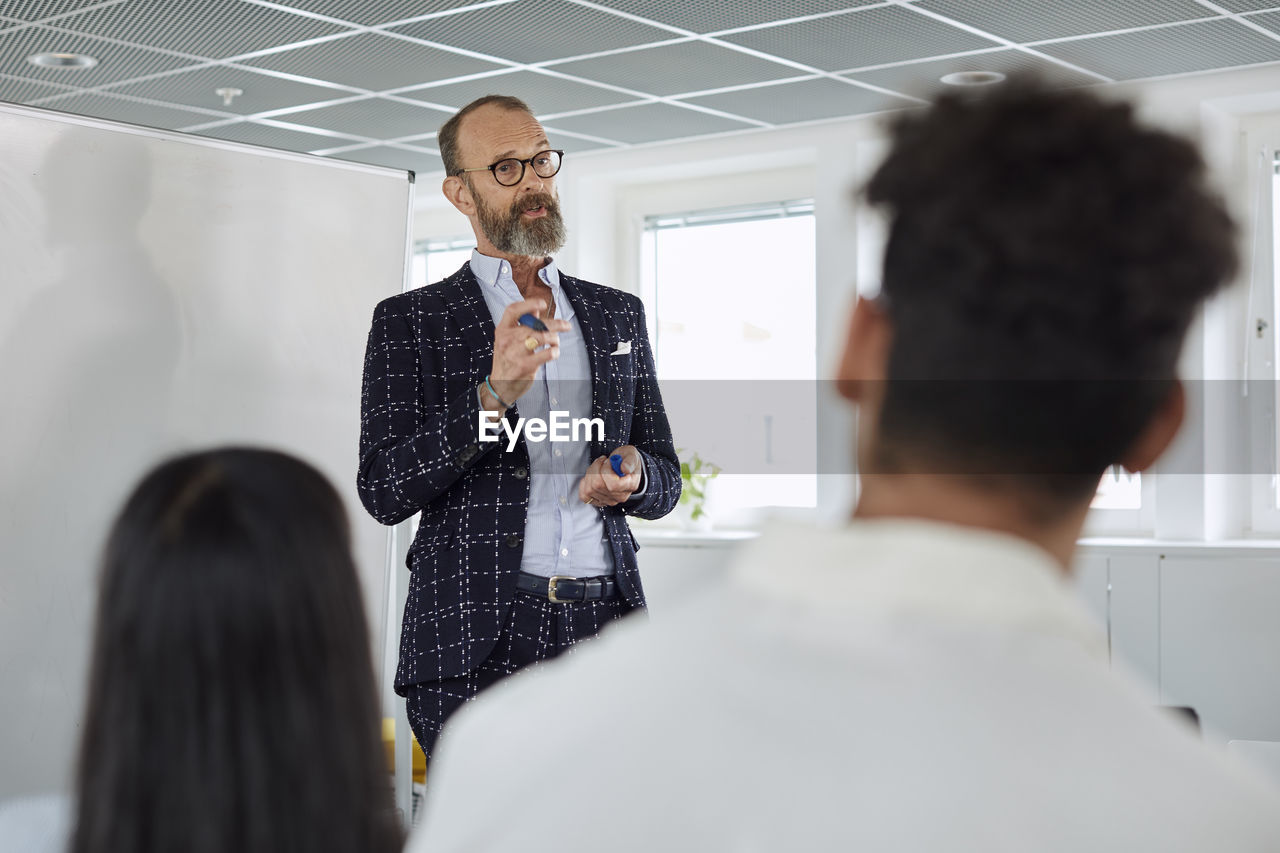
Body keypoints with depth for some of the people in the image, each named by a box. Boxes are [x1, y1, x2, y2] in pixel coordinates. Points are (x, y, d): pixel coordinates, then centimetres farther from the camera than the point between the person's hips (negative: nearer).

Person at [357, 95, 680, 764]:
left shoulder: (619, 314, 17)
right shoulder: (409, 321, 5)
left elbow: (666, 482, 20)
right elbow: (383, 493, -5)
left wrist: (632, 477, -4)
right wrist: (494, 394, -17)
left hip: (607, 632, 3)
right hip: (477, 645, -3)